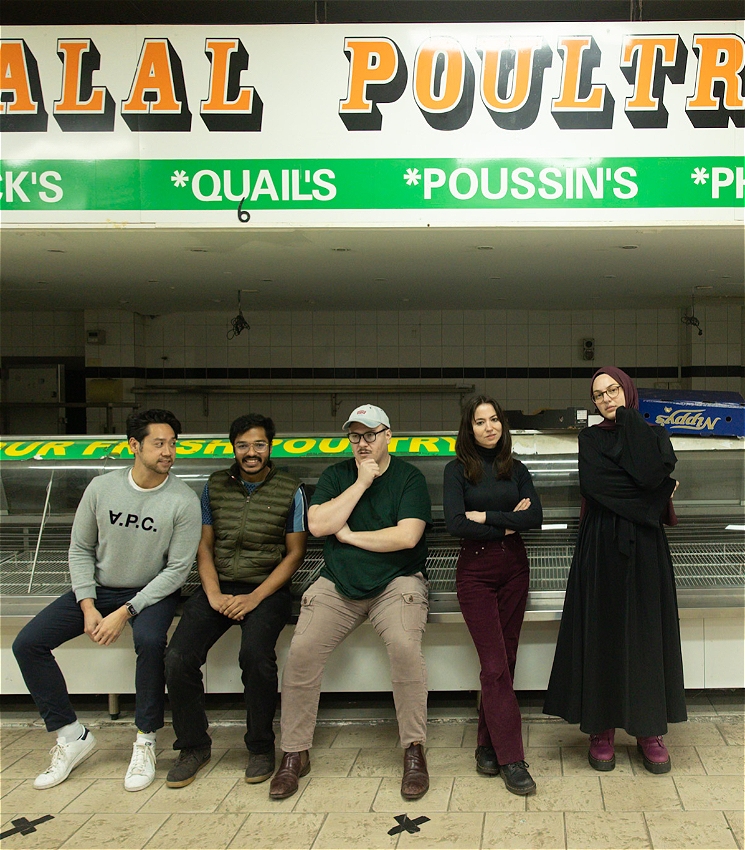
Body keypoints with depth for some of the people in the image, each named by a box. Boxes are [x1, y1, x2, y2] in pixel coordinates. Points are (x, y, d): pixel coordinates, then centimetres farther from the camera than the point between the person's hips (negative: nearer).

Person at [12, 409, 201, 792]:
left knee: (150, 641, -36)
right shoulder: (101, 488, -7)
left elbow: (177, 569, -14)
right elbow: (80, 550, 2)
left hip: (152, 591, -4)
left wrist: (125, 612, -20)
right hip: (98, 587, 4)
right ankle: (72, 736, 3)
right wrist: (88, 607, -10)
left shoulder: (183, 500, -15)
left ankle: (145, 742, -15)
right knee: (27, 644, -10)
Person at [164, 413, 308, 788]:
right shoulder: (216, 486, 11)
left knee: (255, 655, -31)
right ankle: (194, 745, 4)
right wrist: (214, 594, -6)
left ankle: (261, 747, -7)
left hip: (266, 588, -3)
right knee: (178, 657, -19)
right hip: (219, 586, 3)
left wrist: (255, 598, -11)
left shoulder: (290, 490, 2)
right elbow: (204, 545, 12)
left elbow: (295, 552, 0)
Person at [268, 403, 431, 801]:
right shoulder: (335, 476, 10)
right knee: (302, 650, -18)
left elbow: (407, 536, -13)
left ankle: (414, 750, -13)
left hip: (396, 582, -2)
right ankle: (295, 754, -3)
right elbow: (318, 524, -7)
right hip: (337, 584, 3)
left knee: (404, 645, -29)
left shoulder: (409, 477, 1)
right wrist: (362, 483, -8)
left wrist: (349, 535, -6)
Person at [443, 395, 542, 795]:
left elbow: (535, 518, -4)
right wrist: (508, 524, -8)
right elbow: (454, 523, -14)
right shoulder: (458, 470, -1)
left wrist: (485, 516, -11)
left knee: (503, 662, 6)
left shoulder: (516, 470, 9)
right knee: (495, 666, -6)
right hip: (475, 571, -3)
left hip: (513, 568, 4)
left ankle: (488, 745, 20)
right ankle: (511, 759, -2)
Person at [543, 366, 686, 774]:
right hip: (601, 547, 0)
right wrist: (653, 489, -7)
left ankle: (650, 730, 12)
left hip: (645, 547, 1)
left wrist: (628, 419, -2)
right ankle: (601, 729, 9)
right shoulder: (590, 438, 8)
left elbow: (658, 468, -13)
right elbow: (593, 484, -11)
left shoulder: (653, 433, 9)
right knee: (601, 635, 1)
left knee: (646, 633, 3)